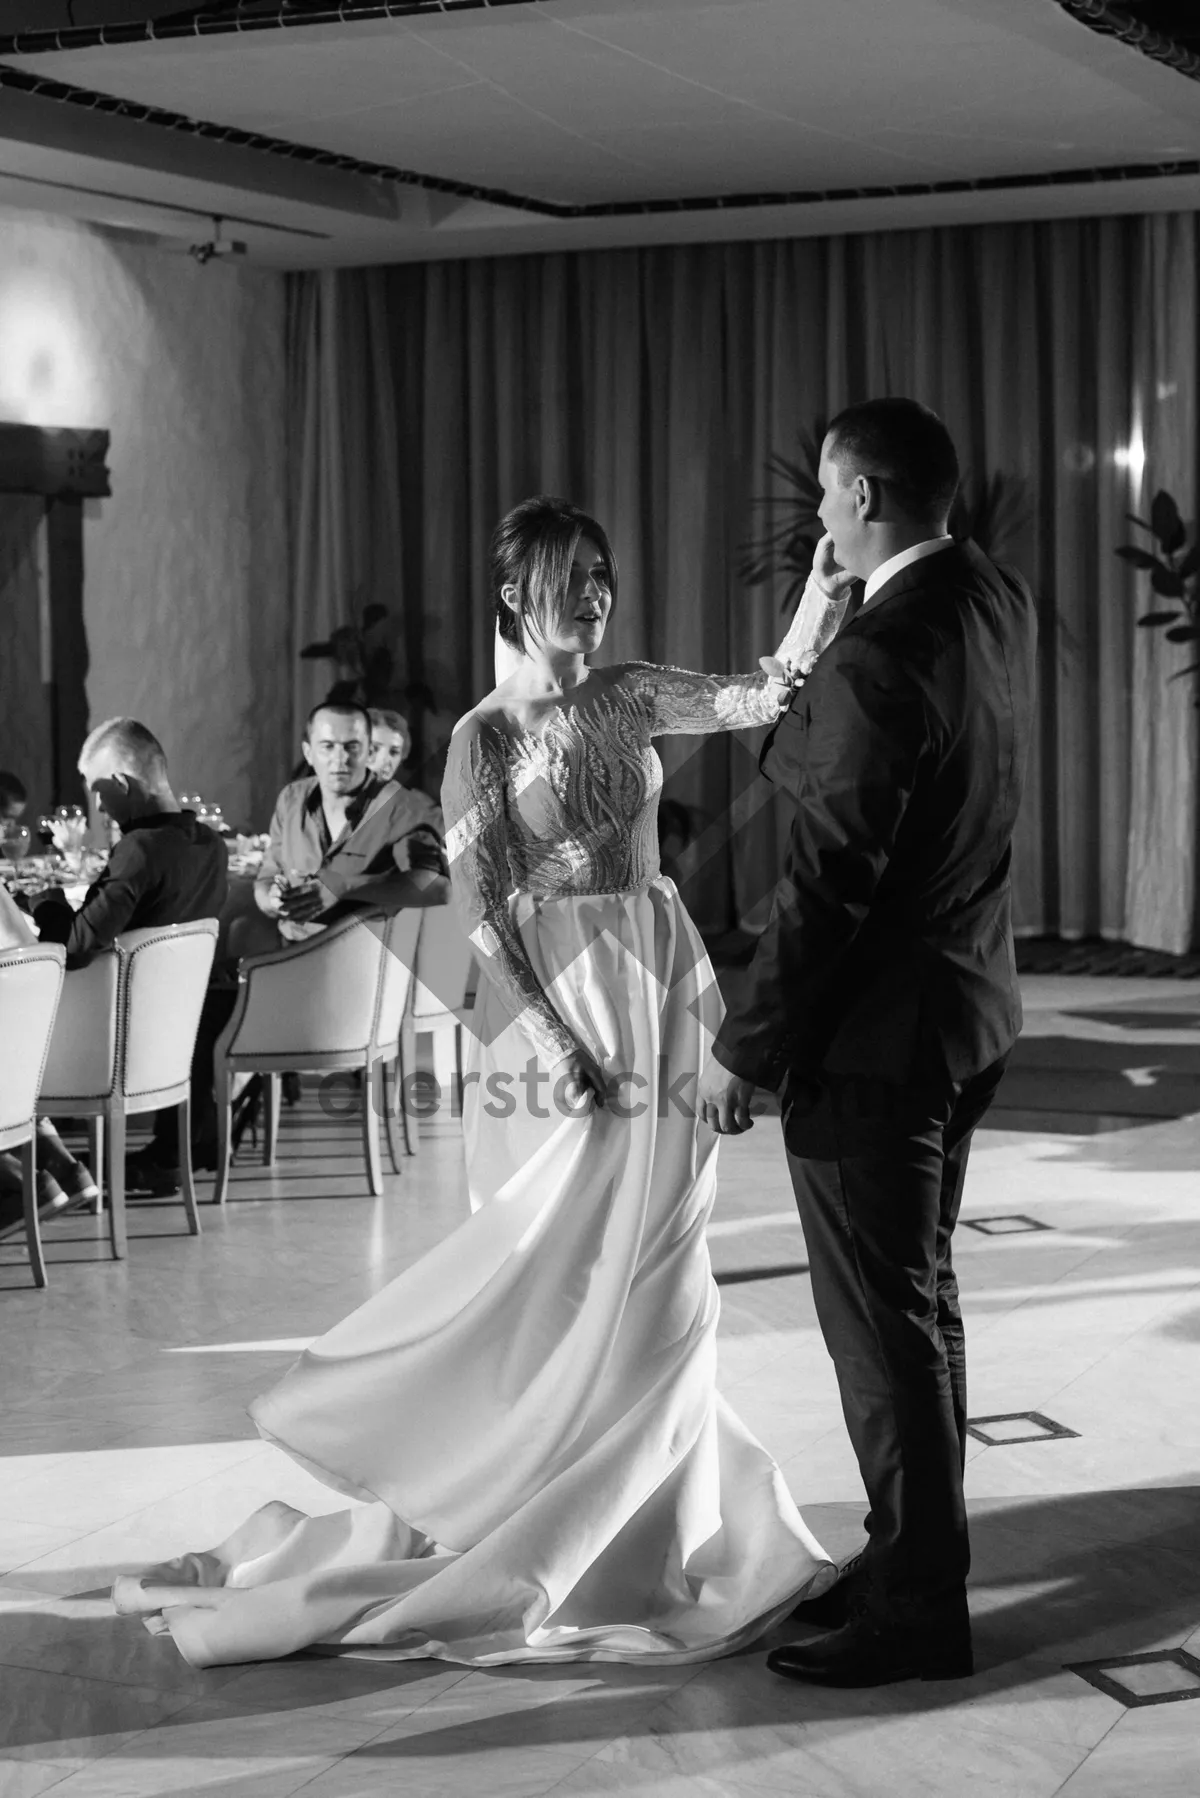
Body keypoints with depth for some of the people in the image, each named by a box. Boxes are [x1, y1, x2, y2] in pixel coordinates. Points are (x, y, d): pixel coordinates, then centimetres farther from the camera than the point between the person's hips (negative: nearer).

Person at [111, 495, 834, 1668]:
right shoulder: (485, 735, -4)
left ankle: (637, 1518, 22)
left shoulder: (629, 697, 8)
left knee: (644, 1273, 8)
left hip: (654, 998, 4)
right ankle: (519, 1514, 16)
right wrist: (554, 1037, -17)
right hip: (543, 1005, -4)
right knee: (542, 1274, 1)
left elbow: (763, 697, -5)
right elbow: (480, 906, -9)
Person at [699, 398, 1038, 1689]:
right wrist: (836, 594, 9)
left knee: (884, 1320, 2)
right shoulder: (997, 602, 3)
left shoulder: (879, 661, -24)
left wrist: (744, 1048, -14)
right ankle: (915, 1555, 32)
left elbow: (826, 883, -23)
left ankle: (913, 1609, 13)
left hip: (874, 1035, -9)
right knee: (918, 1301, 19)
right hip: (963, 1012, 9)